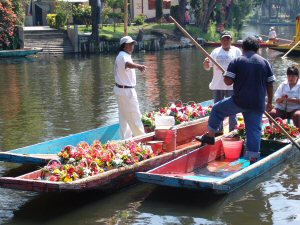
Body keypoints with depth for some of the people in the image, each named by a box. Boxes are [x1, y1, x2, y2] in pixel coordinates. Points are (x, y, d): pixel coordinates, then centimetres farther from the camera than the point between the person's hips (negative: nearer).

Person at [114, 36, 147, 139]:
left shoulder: (124, 56, 14)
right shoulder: (123, 56, -20)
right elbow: (128, 64, -44)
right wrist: (139, 66, -64)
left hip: (122, 90, 11)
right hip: (126, 91, -11)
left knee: (124, 117, 15)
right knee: (134, 116, -2)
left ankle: (125, 140, 23)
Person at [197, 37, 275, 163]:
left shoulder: (236, 62, -1)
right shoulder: (265, 62, 8)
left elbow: (228, 81, -7)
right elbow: (270, 85, 8)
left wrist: (224, 77, 16)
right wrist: (269, 103, 17)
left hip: (239, 101, -3)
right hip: (257, 104, 3)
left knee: (217, 109, 19)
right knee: (254, 130, 7)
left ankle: (210, 136, 23)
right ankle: (253, 158, 7)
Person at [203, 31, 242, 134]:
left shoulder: (236, 51, 3)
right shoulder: (216, 51, 8)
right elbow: (207, 67, 8)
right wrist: (206, 63, -14)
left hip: (232, 86, -2)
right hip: (217, 85, 2)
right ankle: (219, 131, 19)